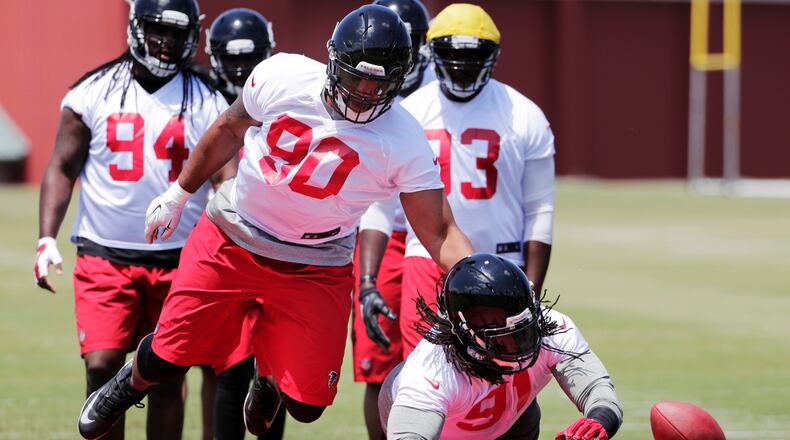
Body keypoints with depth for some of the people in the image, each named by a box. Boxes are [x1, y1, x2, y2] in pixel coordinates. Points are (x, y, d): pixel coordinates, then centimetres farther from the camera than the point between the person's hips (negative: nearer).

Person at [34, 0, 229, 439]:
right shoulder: (93, 94, 3)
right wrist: (47, 239, -6)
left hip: (177, 259, 0)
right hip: (104, 255, 0)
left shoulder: (207, 104, 2)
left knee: (167, 379, 4)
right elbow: (63, 168, 5)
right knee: (102, 369, -10)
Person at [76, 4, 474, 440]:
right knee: (167, 359, 0)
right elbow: (228, 130, 5)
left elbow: (441, 233, -15)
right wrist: (178, 193, 16)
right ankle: (133, 382, 40)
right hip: (232, 240, 0)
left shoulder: (403, 142, -19)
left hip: (315, 269, 0)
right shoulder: (283, 77, -15)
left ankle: (270, 376, 36)